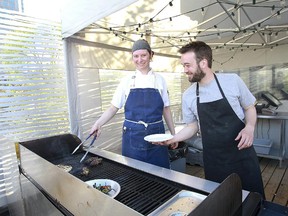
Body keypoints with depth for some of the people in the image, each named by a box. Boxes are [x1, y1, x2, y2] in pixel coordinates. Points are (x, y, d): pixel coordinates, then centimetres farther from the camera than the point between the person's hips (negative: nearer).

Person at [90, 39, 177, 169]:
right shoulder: (127, 81, 0)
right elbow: (113, 108, 2)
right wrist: (98, 124, -13)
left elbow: (166, 109, 7)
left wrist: (173, 133, 7)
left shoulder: (159, 80, 2)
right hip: (132, 136, 0)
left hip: (156, 134, 1)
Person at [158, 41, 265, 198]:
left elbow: (249, 108, 4)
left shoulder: (232, 80, -9)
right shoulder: (188, 96, -4)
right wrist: (172, 139, -9)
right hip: (213, 161, 1)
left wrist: (249, 127, -15)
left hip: (242, 153, -1)